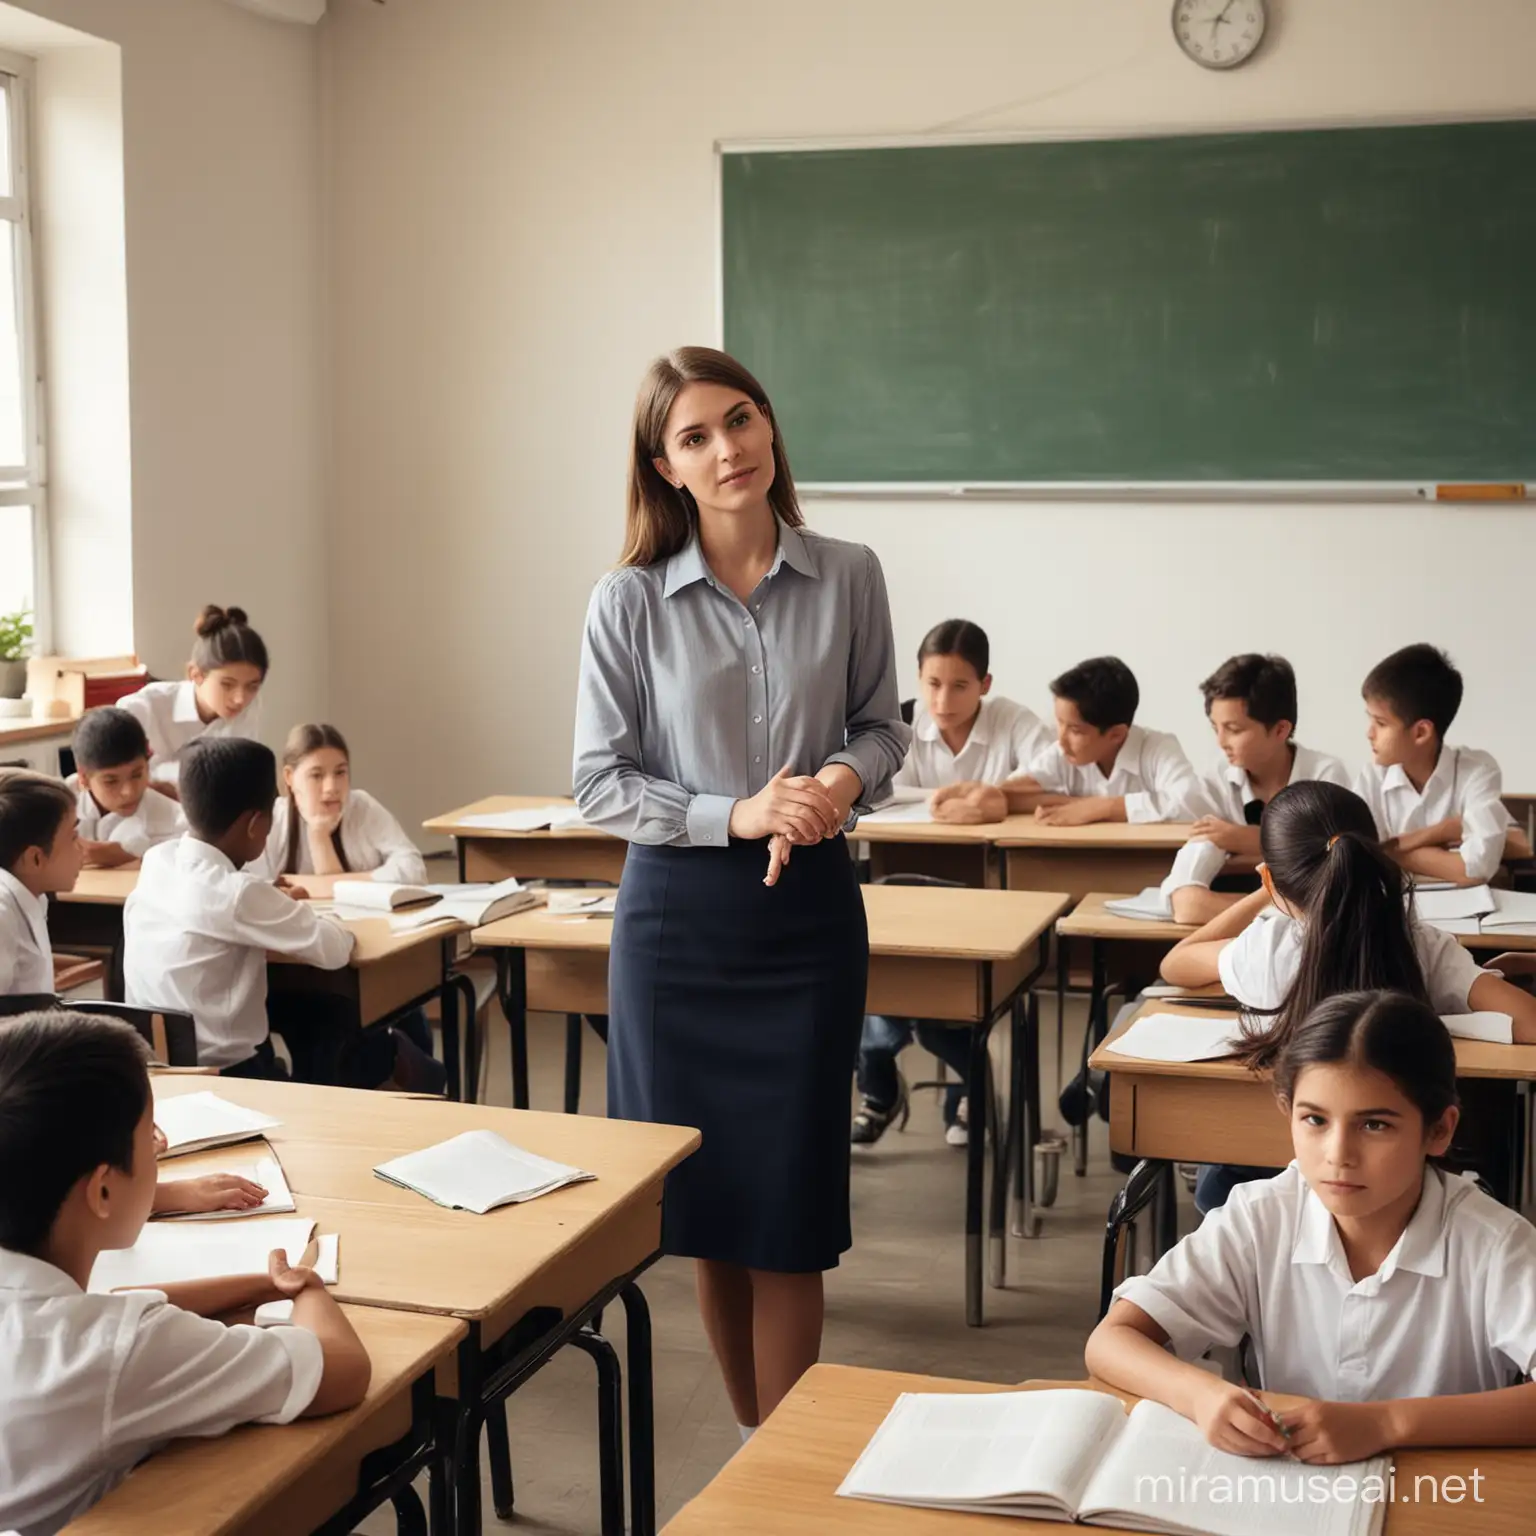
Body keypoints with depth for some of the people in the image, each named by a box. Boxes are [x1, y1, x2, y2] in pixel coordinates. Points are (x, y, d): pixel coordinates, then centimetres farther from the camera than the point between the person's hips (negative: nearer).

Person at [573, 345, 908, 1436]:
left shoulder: (847, 578, -2)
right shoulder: (630, 602, -5)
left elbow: (883, 725, 10)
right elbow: (600, 783, -3)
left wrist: (845, 777, -12)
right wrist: (737, 816, -15)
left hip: (810, 909, 0)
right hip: (679, 911, 0)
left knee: (790, 1196, 2)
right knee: (703, 1190, 9)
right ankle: (751, 1439, 27)